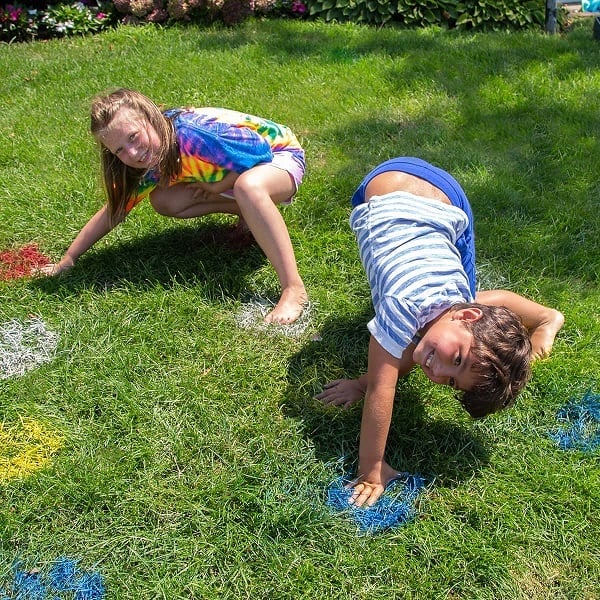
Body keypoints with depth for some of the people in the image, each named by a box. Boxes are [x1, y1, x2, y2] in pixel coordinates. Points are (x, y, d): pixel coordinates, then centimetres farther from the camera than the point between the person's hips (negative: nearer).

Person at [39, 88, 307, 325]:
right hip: (234, 170, 8)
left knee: (247, 186, -41)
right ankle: (252, 211, 6)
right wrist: (67, 261, -4)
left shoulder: (194, 134, -34)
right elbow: (112, 211, -1)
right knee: (163, 201, -4)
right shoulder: (149, 161, -10)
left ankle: (293, 289, -40)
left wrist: (217, 186, -17)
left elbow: (260, 152, -27)